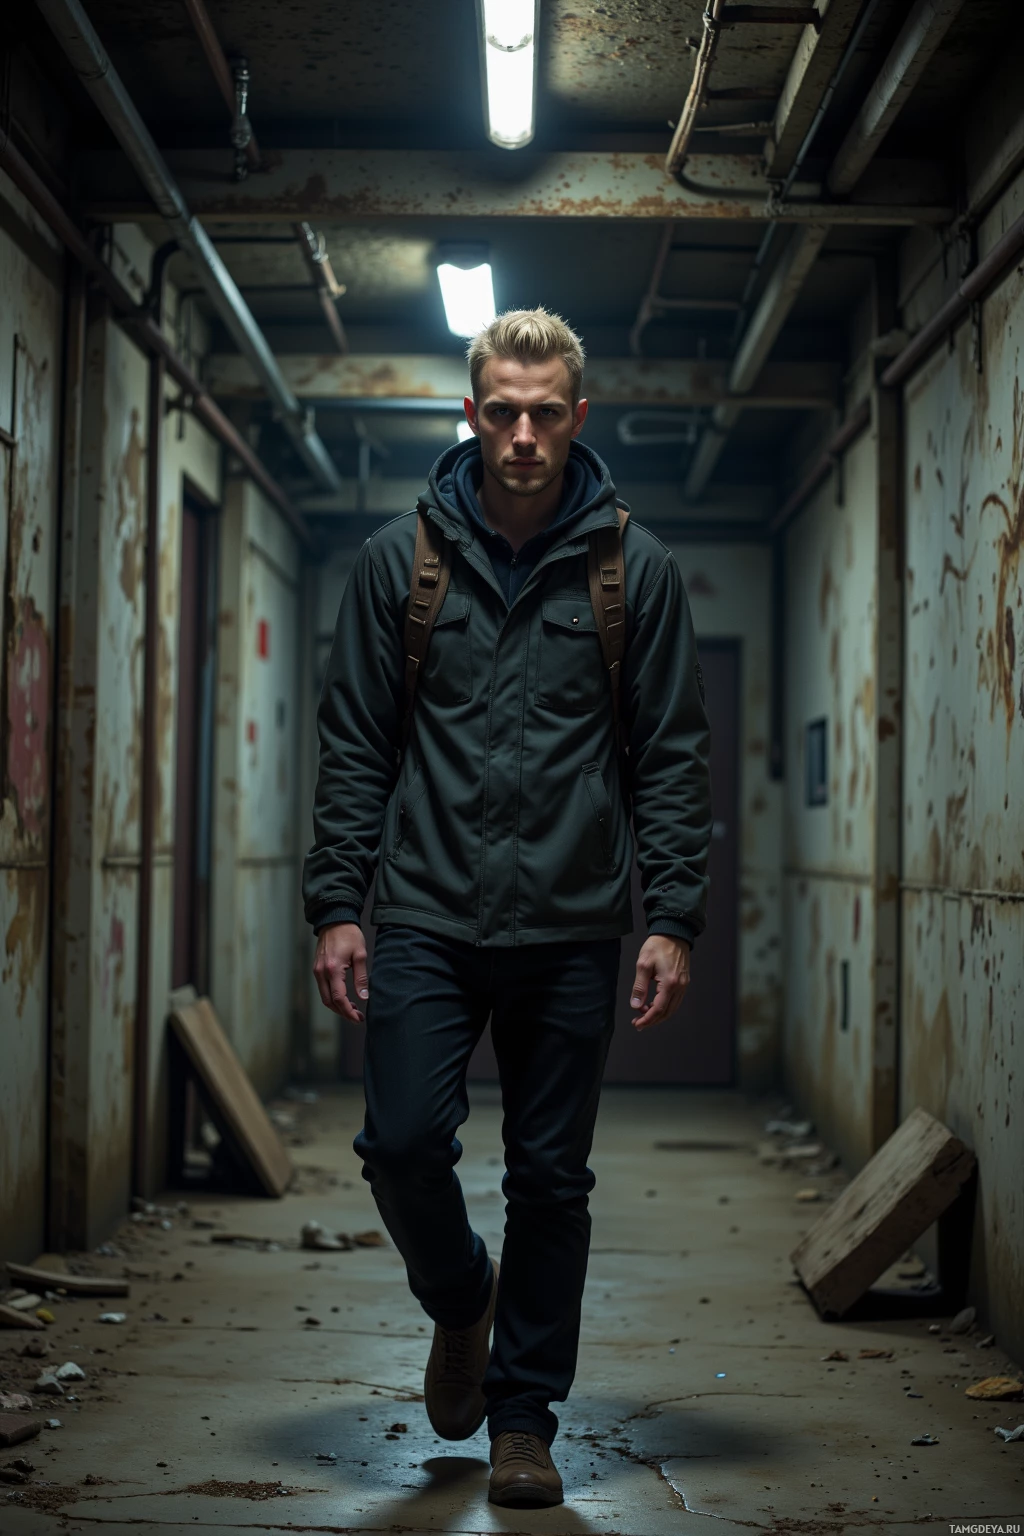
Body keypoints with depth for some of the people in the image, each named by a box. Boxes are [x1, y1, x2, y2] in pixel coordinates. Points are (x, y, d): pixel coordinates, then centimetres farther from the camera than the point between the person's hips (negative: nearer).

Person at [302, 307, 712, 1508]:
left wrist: (671, 919, -4)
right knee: (403, 1142, -7)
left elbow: (672, 757, 4)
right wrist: (336, 904, -1)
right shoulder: (400, 558, 4)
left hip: (572, 931, 0)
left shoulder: (636, 568, 3)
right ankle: (460, 1301, 25)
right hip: (427, 919, 0)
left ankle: (524, 1415, 21)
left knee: (550, 1180, 5)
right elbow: (355, 744, 5)